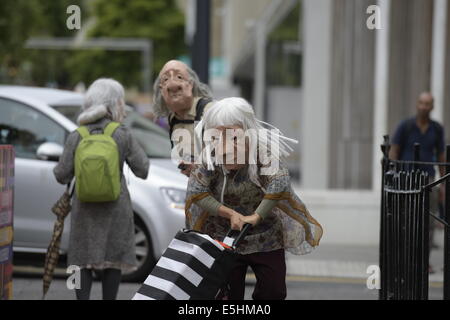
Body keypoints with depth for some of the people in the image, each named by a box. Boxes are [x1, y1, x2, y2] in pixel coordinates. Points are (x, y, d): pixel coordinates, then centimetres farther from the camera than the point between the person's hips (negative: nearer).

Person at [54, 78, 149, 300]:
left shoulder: (76, 137, -2)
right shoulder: (123, 135, -6)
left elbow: (62, 175, -1)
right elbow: (142, 170, -3)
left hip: (84, 209, 1)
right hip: (115, 207, -1)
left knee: (83, 260, 7)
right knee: (113, 260, 9)